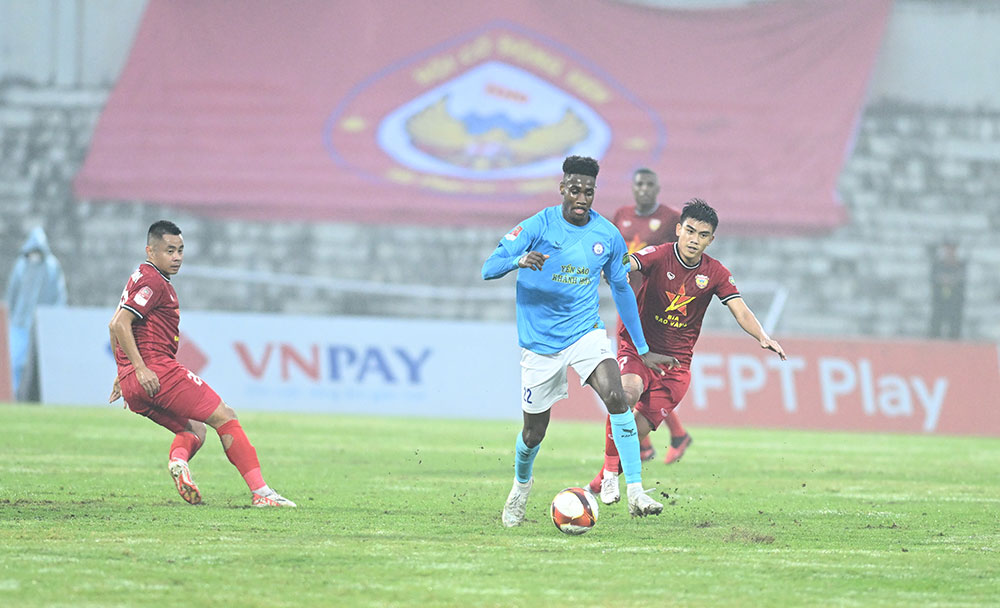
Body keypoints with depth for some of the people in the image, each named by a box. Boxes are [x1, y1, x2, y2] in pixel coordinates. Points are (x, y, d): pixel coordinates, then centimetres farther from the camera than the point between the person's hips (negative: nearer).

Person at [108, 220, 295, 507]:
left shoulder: (141, 279, 23)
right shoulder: (153, 282, -8)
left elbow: (115, 327, 30)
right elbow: (119, 325, -19)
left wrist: (123, 373, 31)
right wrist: (140, 368, -22)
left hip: (132, 386, 10)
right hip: (159, 370, -10)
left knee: (195, 429, 17)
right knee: (224, 417, -6)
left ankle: (178, 457, -18)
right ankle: (260, 491, -13)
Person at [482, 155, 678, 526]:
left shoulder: (607, 235, -1)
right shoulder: (539, 226, -11)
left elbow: (621, 290, 13)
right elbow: (488, 269, -17)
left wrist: (642, 349, 16)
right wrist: (519, 260, -40)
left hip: (586, 331, 1)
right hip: (540, 340, -1)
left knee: (616, 396, -25)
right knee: (534, 432, 6)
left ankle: (636, 493, -25)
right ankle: (521, 487, 40)